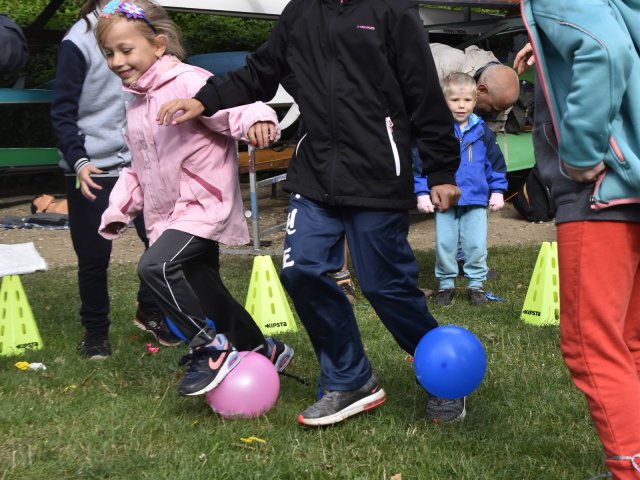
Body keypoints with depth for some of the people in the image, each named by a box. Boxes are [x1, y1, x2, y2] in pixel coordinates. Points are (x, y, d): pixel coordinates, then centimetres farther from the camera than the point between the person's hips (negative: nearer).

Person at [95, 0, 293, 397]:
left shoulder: (188, 82, -14)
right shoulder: (137, 106, 13)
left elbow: (232, 106, -29)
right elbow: (139, 169, 20)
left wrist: (257, 120, -51)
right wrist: (119, 211, 12)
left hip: (204, 205, -9)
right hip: (168, 214, 9)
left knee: (156, 266, -27)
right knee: (206, 291, 15)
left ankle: (212, 349, -14)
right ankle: (264, 351, 35)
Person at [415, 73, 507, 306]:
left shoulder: (482, 132, 3)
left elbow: (495, 162, 11)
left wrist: (497, 191, 8)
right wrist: (422, 193, -6)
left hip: (476, 200, 1)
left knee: (476, 244, 2)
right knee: (444, 244, 5)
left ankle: (476, 284, 17)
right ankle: (446, 284, 20)